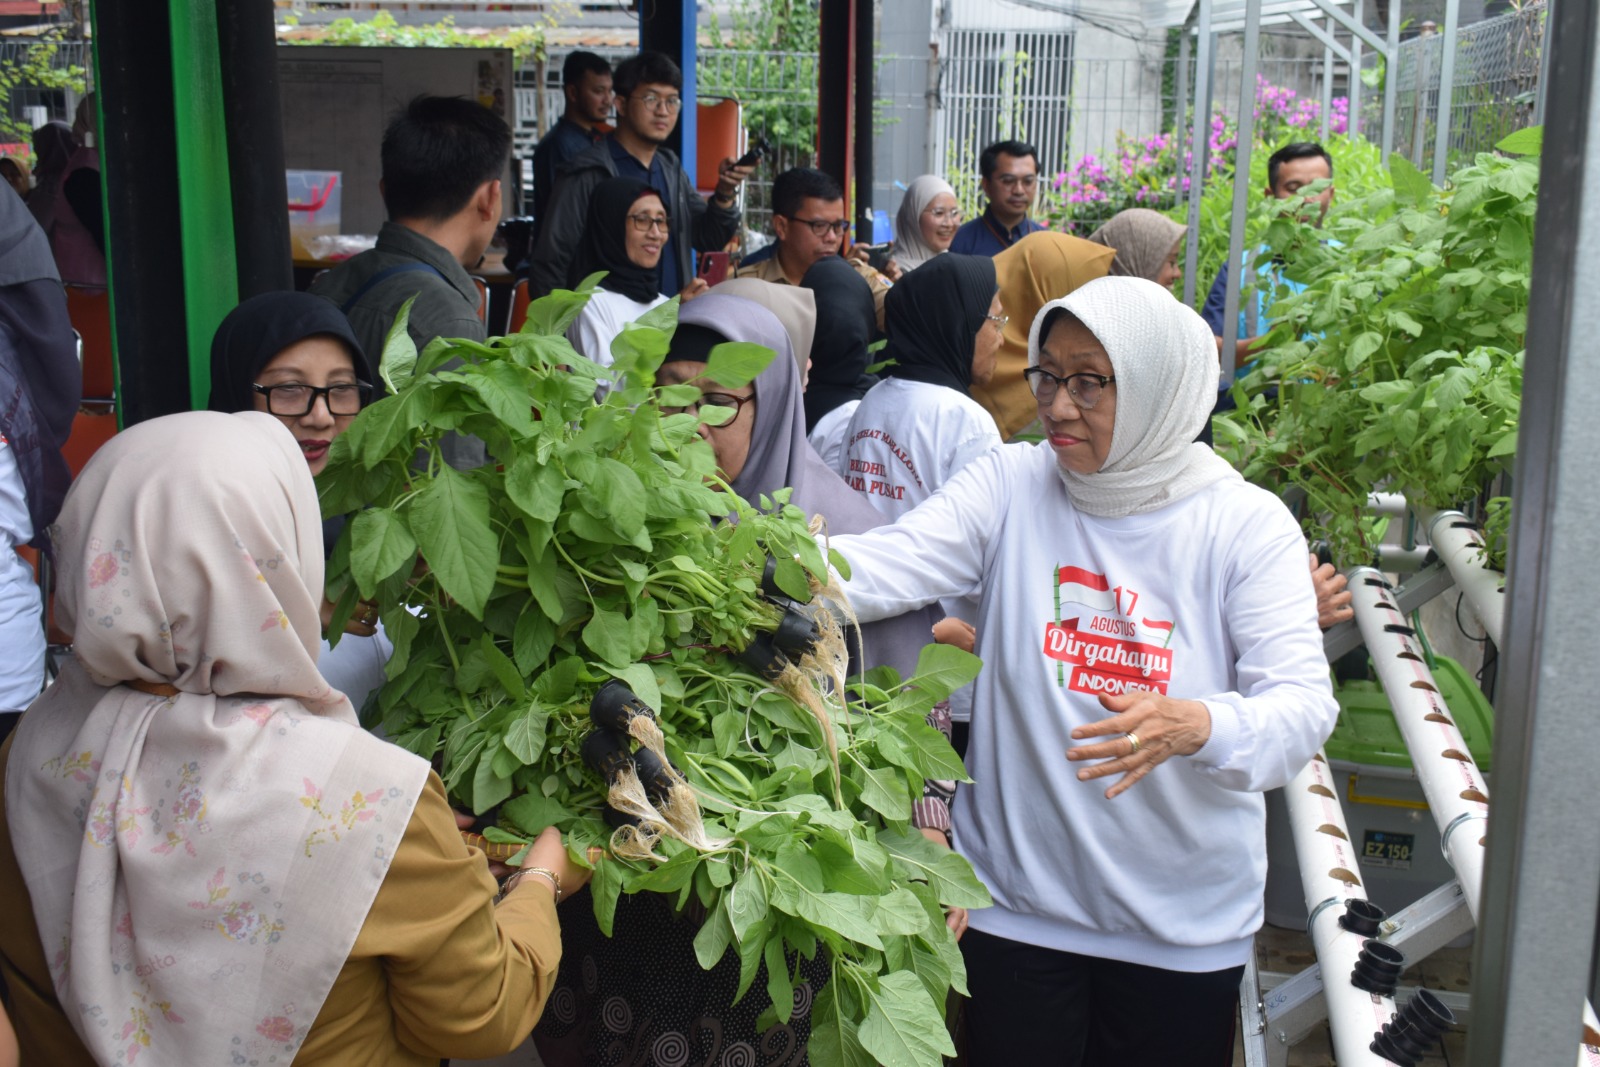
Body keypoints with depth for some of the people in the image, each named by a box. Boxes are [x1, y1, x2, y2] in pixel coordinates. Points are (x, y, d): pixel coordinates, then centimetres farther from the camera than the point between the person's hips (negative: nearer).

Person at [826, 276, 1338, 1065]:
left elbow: (1303, 706, -17)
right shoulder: (1009, 486, -5)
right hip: (1018, 903, 1)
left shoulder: (1247, 524, -10)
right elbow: (881, 569, -18)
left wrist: (1196, 726, -39)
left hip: (1185, 925, 0)